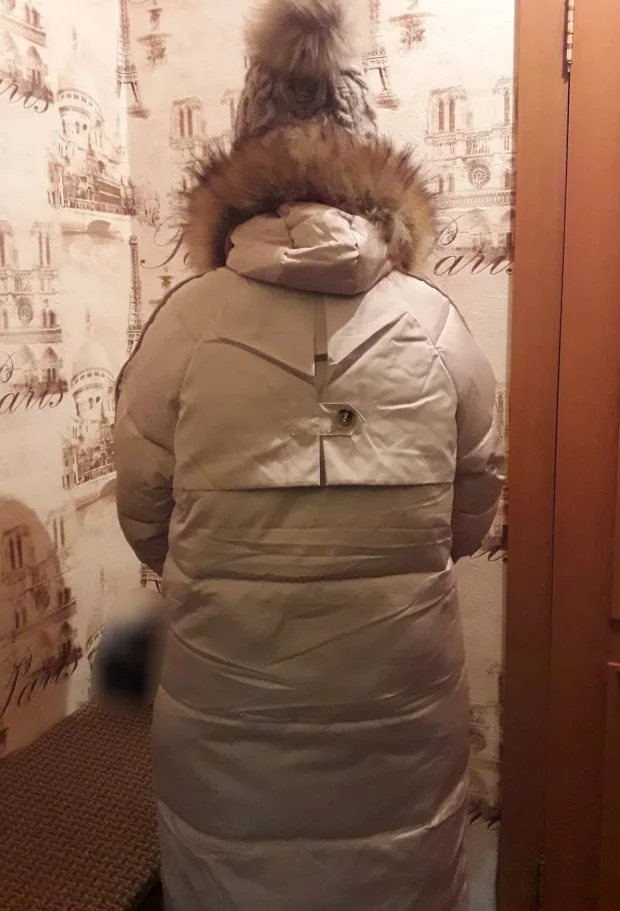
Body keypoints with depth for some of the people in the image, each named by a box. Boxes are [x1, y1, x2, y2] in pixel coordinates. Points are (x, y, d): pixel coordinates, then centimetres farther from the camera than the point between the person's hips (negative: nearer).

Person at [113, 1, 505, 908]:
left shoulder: (189, 319, -10)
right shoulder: (436, 323, -7)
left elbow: (143, 518, -2)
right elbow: (472, 513, 2)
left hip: (228, 691, 0)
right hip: (399, 691, 2)